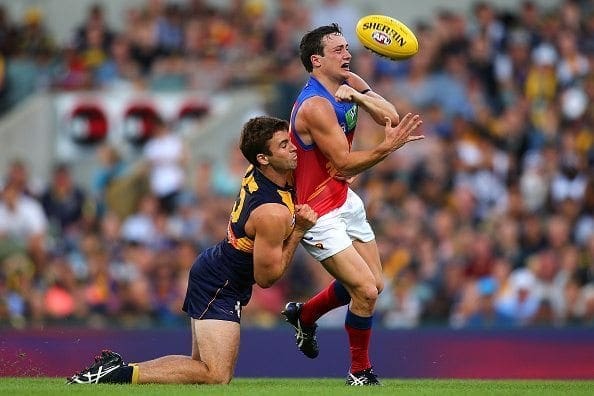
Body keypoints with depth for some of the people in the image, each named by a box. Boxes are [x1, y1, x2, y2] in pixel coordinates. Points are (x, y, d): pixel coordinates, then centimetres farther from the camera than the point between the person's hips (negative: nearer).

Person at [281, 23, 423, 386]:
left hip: (346, 202, 9)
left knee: (374, 285, 17)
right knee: (366, 291, -13)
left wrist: (358, 95, -23)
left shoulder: (350, 84, 2)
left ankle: (304, 315, 39)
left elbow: (391, 117, -7)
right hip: (320, 215, -9)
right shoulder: (316, 106, -24)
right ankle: (360, 373, 7)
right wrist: (388, 147, -37)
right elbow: (345, 165, -26)